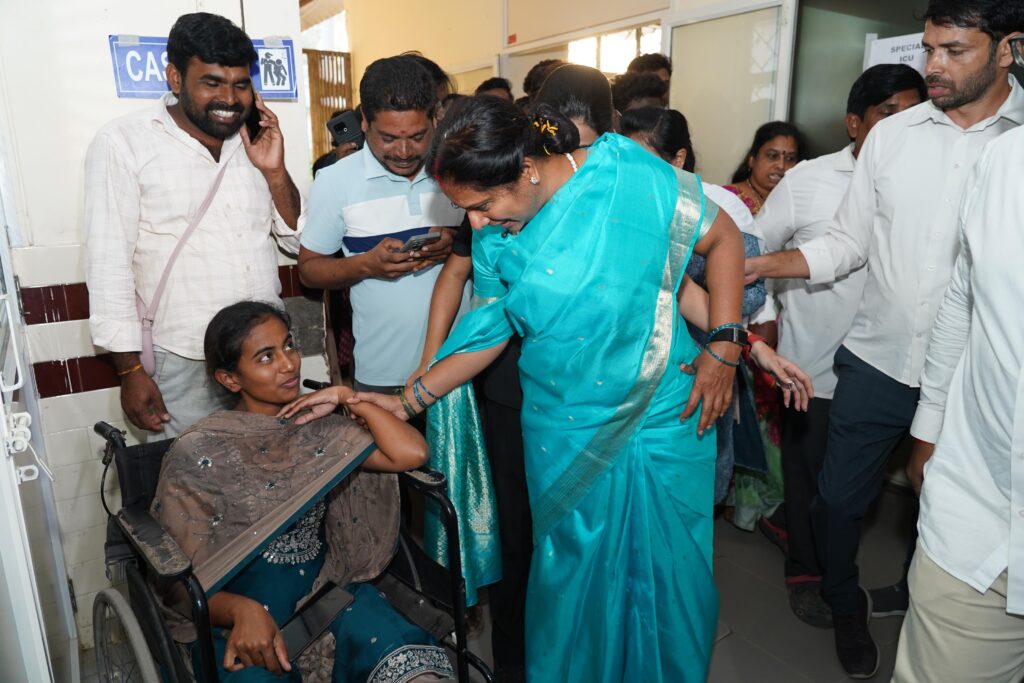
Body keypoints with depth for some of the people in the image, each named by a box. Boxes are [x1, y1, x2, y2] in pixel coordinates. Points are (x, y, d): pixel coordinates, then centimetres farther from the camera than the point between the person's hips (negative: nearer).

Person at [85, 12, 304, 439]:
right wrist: (130, 371, -9)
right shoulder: (122, 144, -7)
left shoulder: (255, 142, 8)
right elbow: (108, 265, -7)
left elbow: (298, 240, 8)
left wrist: (274, 173, -7)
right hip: (185, 367, -4)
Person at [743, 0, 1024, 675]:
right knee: (838, 499, 11)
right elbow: (847, 243, 5)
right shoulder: (891, 136, 1)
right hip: (878, 361, 2)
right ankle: (847, 608, 40)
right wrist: (758, 265, -9)